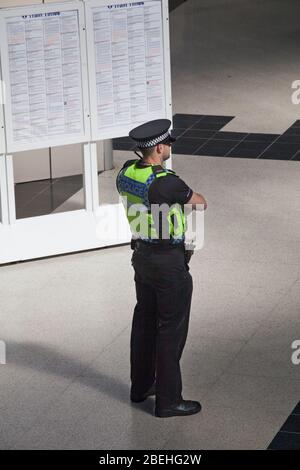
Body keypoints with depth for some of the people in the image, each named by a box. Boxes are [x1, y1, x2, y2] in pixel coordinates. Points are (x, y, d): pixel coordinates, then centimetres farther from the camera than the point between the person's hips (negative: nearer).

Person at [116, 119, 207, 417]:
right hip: (169, 263, -8)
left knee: (145, 320, 21)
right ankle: (168, 400, 9)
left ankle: (141, 385, 34)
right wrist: (187, 194, 12)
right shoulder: (166, 184, -27)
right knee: (172, 328, 2)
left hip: (142, 255, 8)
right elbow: (201, 204, -10)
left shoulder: (126, 172, -4)